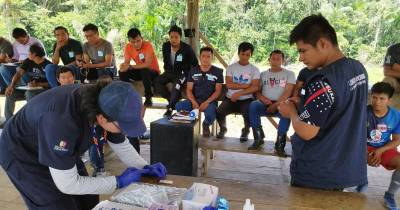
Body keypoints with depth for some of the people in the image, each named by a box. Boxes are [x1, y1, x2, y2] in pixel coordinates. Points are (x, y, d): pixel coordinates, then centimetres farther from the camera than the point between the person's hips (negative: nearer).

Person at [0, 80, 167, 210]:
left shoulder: (103, 104, -21)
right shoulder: (62, 121, -42)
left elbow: (121, 145, -3)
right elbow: (67, 184, -32)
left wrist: (144, 167, -15)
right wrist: (119, 182, -26)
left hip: (61, 149, 6)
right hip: (22, 154, -6)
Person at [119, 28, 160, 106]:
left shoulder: (148, 45, -24)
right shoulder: (128, 47, -7)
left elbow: (148, 64, -32)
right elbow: (126, 62, -10)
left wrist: (130, 66, -40)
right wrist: (123, 66, -35)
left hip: (153, 72, -5)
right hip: (140, 71, 5)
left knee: (144, 71, -37)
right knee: (122, 72, -16)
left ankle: (148, 98, -21)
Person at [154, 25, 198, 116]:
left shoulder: (187, 48, -15)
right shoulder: (165, 46, -1)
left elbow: (195, 64, -5)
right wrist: (166, 71, 6)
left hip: (182, 73, -5)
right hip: (170, 72, 5)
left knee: (177, 84, -37)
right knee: (157, 81, -21)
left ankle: (170, 107, -27)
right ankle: (173, 100, -14)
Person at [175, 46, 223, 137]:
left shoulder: (217, 72, 3)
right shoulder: (193, 71, 10)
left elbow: (218, 91, -1)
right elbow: (189, 89, 6)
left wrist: (207, 102, -16)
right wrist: (194, 102, -13)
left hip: (210, 101, -2)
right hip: (194, 100, 2)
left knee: (210, 114, -36)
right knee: (178, 106, -27)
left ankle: (206, 125, 4)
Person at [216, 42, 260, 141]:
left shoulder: (254, 69, 3)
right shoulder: (231, 67, 6)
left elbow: (255, 87, -9)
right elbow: (229, 84, -6)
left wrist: (239, 93, -18)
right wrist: (246, 85, -8)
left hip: (246, 100, -1)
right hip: (230, 99, 1)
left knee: (249, 114, -32)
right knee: (219, 112, -26)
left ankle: (245, 131, 7)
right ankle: (223, 128, 11)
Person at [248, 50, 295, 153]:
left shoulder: (289, 74, 10)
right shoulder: (263, 74, 18)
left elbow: (288, 92, -4)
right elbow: (256, 91, 11)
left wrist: (276, 105, -16)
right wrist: (264, 99, -11)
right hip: (265, 104, 2)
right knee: (253, 105, -32)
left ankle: (280, 142, -23)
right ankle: (258, 137, -19)